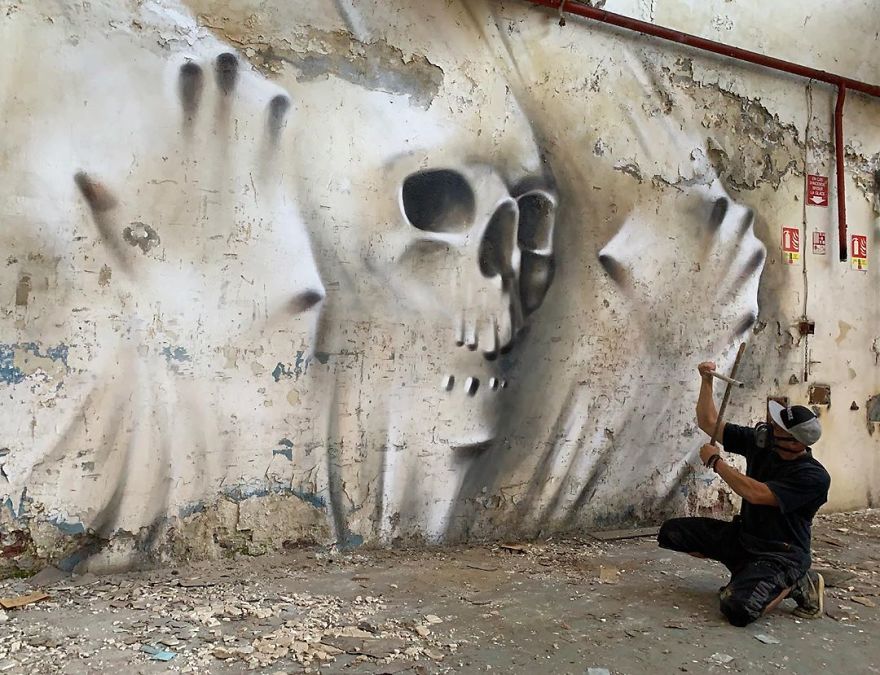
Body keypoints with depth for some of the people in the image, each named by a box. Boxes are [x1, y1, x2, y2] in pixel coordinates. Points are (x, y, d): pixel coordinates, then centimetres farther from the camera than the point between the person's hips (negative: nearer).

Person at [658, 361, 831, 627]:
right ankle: (746, 571, 7)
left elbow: (755, 493, -31)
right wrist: (706, 381, -11)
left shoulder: (814, 477, -22)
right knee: (671, 532, -5)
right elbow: (708, 423, 1)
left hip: (780, 555, -7)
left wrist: (716, 461, -19)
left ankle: (796, 583, -1)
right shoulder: (761, 442, -4)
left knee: (737, 609, -31)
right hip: (741, 536, 7)